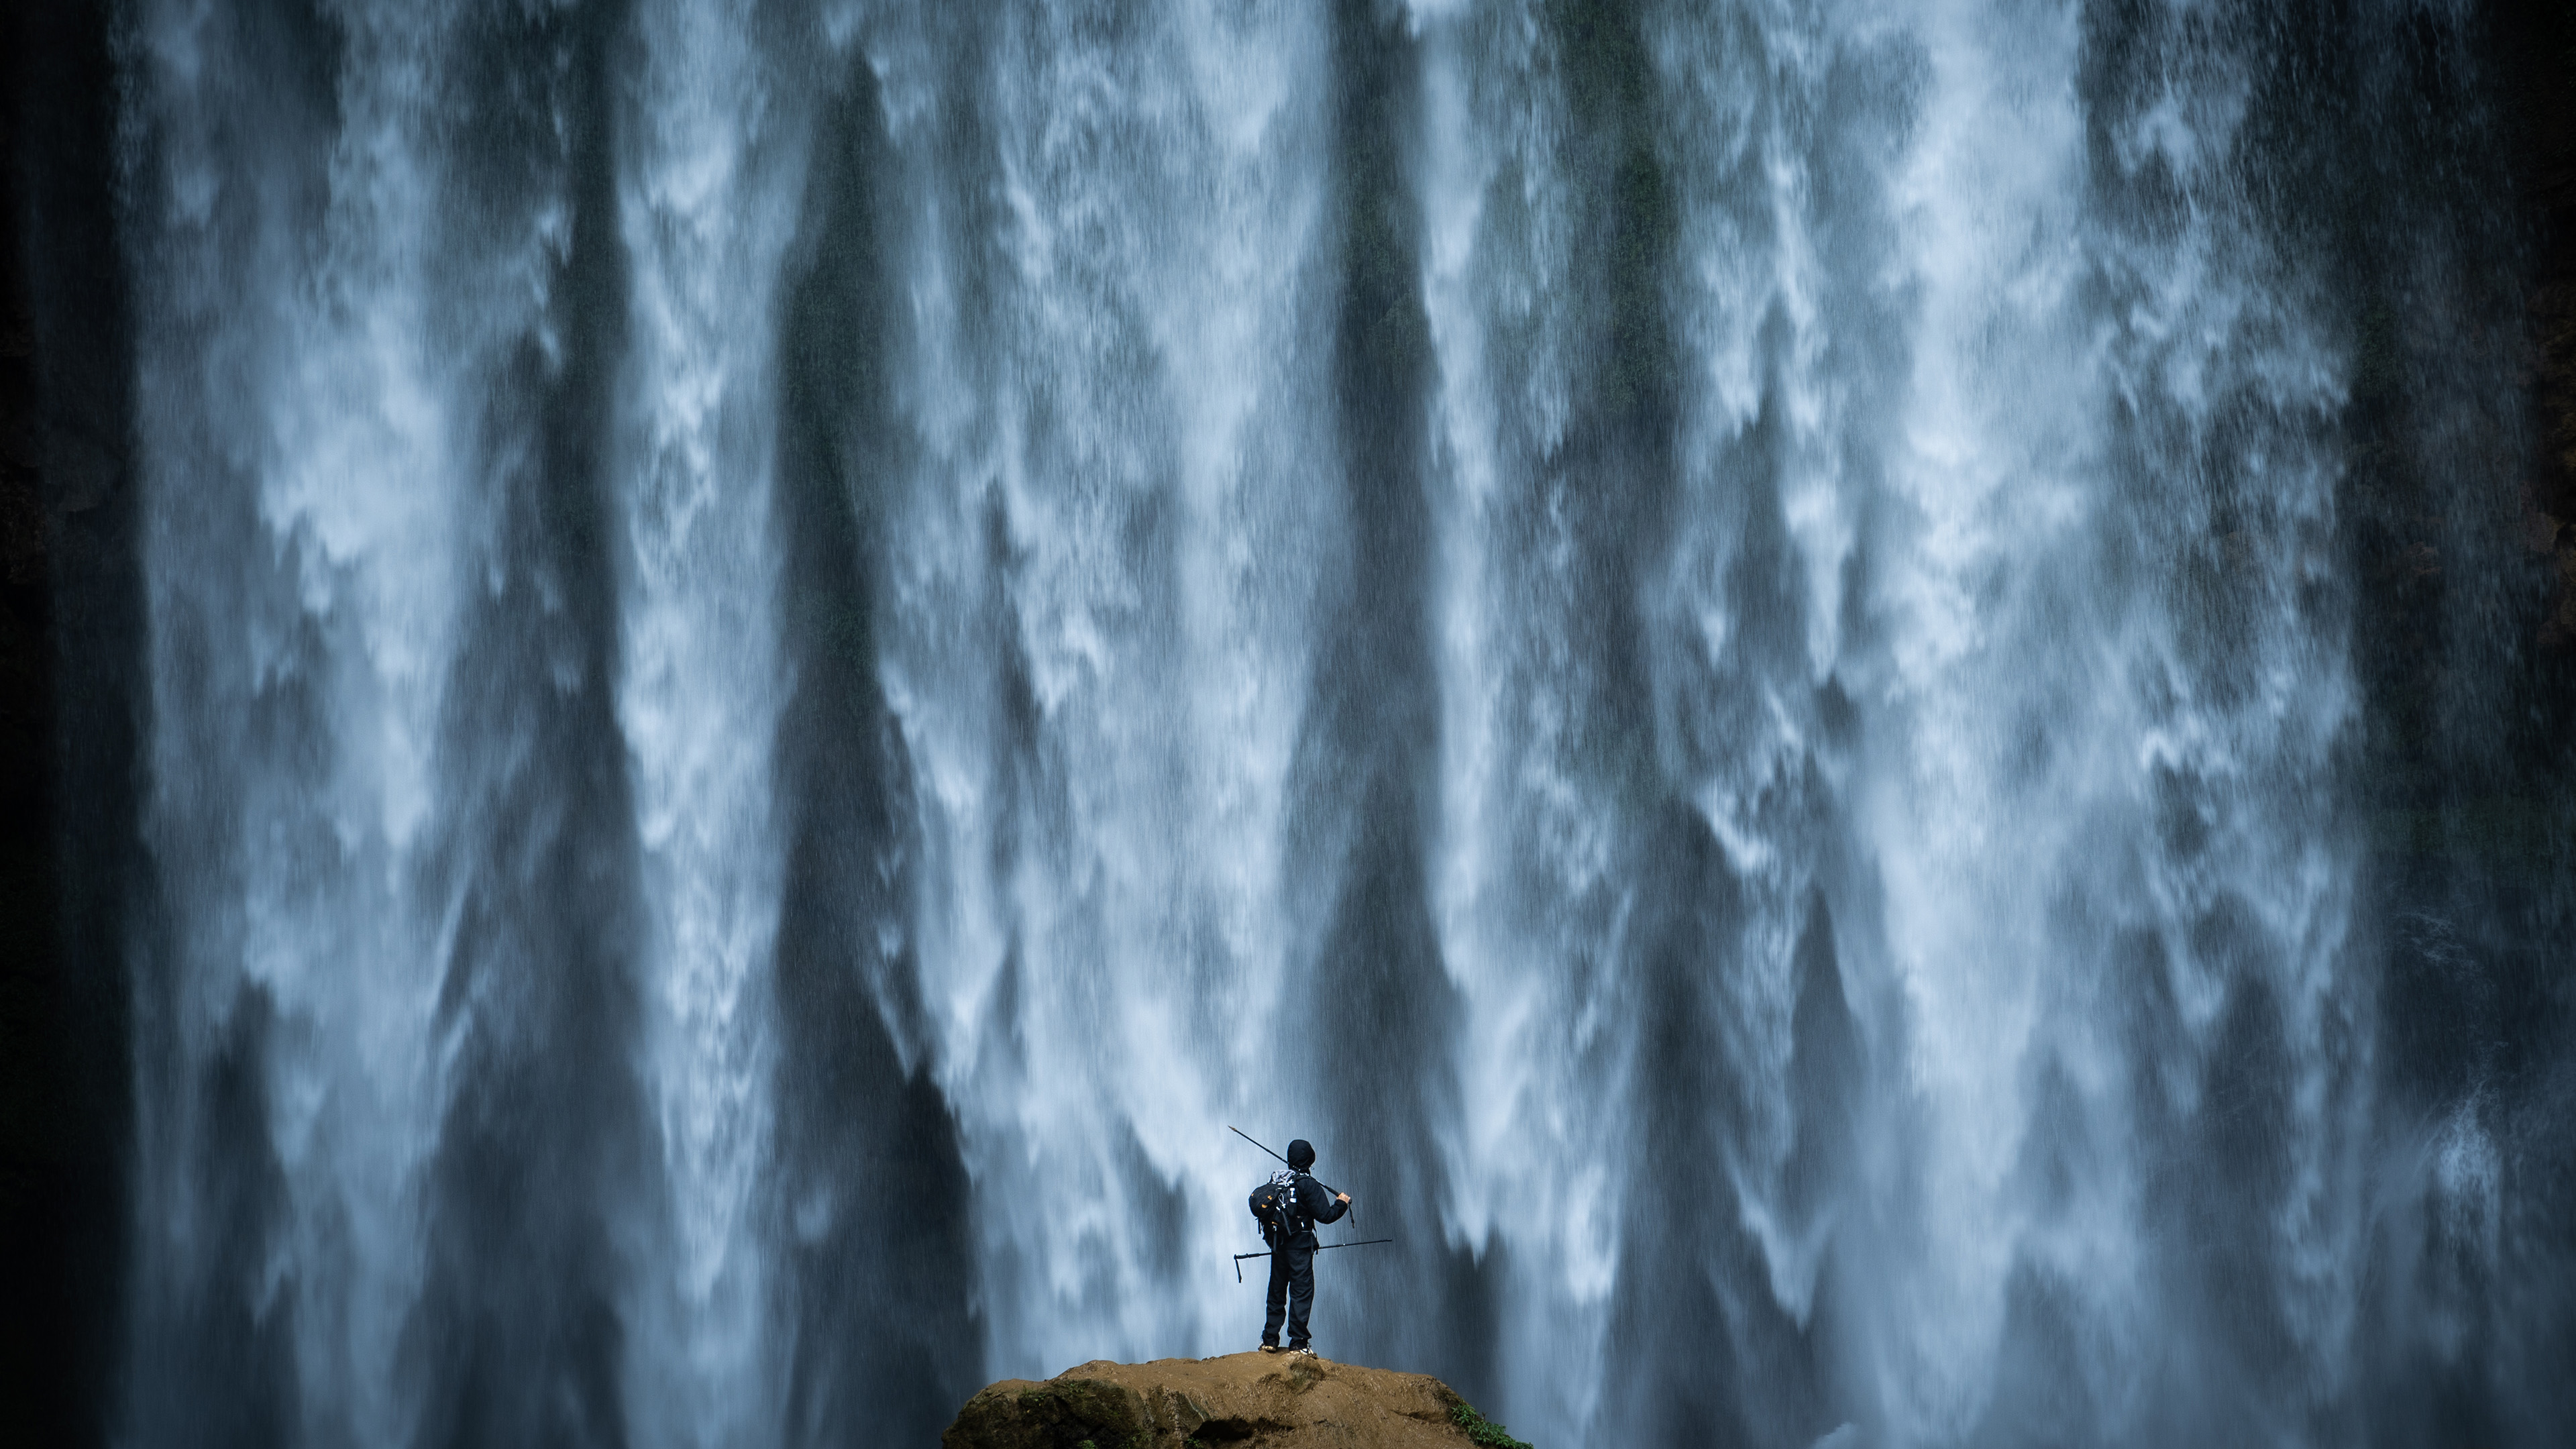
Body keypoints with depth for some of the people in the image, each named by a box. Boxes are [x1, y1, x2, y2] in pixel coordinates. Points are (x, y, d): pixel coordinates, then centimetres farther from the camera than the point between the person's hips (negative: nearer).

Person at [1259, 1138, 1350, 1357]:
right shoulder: (1308, 1185, -14)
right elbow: (1325, 1215, -15)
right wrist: (1341, 1203, 1)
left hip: (1278, 1244, 6)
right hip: (1300, 1246, -6)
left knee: (1277, 1291, 14)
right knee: (1302, 1292, -2)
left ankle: (1269, 1340, 17)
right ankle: (1297, 1343, -5)